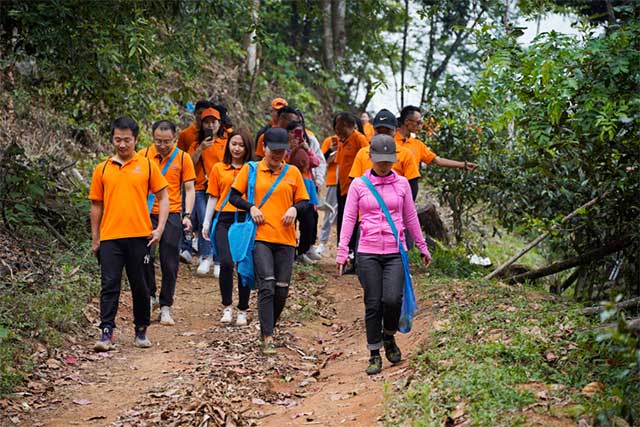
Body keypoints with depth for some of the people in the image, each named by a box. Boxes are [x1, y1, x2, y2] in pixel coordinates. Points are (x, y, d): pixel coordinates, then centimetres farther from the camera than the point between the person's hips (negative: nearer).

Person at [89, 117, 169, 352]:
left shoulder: (147, 165, 3)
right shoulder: (102, 169, 7)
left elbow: (163, 197, 6)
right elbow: (96, 205, 12)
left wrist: (159, 228, -5)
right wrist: (95, 239, 11)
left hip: (139, 235, -1)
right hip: (110, 237, 1)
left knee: (139, 286, 8)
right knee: (109, 285, -3)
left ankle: (141, 331, 22)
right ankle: (106, 333, -2)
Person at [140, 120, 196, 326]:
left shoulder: (182, 158, 2)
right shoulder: (143, 155, 2)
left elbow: (189, 189, 6)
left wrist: (187, 215, -5)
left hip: (172, 215, 0)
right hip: (147, 214, 0)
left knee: (169, 264, 2)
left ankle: (165, 307, 12)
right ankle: (150, 295, 13)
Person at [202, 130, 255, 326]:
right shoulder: (218, 169, 10)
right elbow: (213, 197, 12)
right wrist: (206, 223, 7)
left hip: (246, 219, 0)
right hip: (224, 220, 0)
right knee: (226, 263, -14)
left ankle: (242, 310, 14)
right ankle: (227, 306, 2)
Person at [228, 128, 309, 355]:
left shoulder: (293, 173, 10)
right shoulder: (251, 170, 5)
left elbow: (304, 201, 13)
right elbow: (234, 196, 7)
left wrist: (295, 209, -9)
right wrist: (251, 207, -10)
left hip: (285, 239, 3)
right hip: (260, 236, -3)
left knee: (282, 290, 4)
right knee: (267, 286, -14)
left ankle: (268, 329, 26)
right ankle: (267, 338, -11)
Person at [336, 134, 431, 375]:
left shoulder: (401, 183, 7)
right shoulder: (359, 185, 3)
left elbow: (410, 217, 15)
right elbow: (349, 218, 3)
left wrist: (422, 247, 18)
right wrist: (342, 251, -3)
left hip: (395, 253, 0)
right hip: (368, 253, 0)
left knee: (392, 299, -15)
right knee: (373, 304, 0)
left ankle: (389, 338, 15)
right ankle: (375, 355, 12)